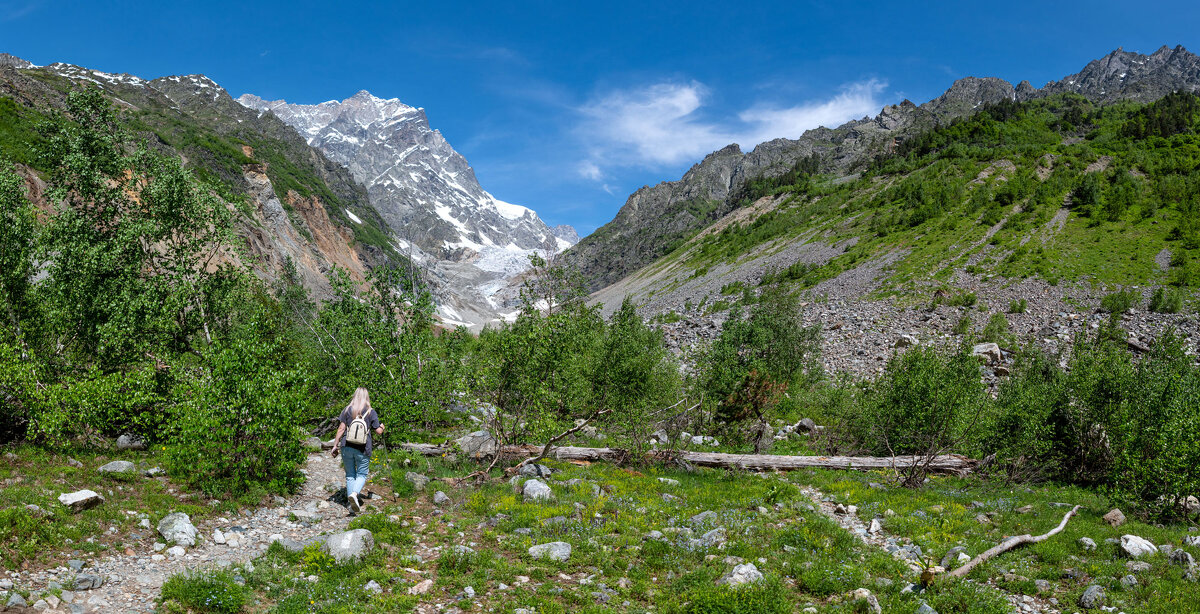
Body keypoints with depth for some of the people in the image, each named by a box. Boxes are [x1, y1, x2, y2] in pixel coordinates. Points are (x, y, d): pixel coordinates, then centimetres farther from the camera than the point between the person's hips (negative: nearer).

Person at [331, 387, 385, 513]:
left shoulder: (347, 410, 5)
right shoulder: (371, 412, 1)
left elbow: (341, 428, 0)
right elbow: (378, 431, 0)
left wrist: (335, 445, 4)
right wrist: (382, 427, 22)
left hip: (346, 447, 2)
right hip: (363, 449, -2)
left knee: (350, 475, 12)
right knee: (362, 474, 7)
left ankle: (352, 504, 8)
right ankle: (354, 493, -21)